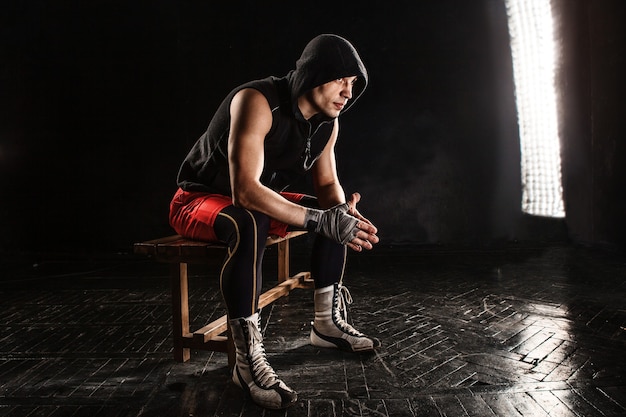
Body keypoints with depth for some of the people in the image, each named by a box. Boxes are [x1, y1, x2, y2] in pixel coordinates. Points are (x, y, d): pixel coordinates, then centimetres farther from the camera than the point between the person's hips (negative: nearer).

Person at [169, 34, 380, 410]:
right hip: (197, 199, -8)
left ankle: (328, 322, 11)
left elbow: (327, 184, 2)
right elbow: (245, 190, -39)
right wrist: (319, 220, -42)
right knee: (249, 224, -39)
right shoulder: (256, 102, -30)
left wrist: (343, 212, -22)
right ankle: (248, 360, -33)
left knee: (337, 212, -1)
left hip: (254, 200, 8)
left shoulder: (328, 121, -5)